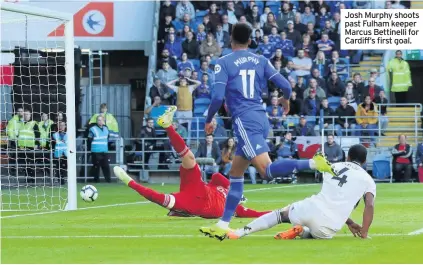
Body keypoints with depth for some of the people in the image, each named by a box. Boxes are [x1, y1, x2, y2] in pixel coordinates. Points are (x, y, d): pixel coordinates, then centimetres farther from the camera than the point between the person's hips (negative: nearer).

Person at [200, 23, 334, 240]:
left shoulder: (223, 63, -1)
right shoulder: (260, 61, 13)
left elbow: (218, 97, -11)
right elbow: (286, 86, 8)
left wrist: (209, 120, 6)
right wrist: (286, 100, 31)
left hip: (244, 121, -7)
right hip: (261, 119, 7)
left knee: (267, 171, -19)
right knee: (236, 173, 15)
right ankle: (223, 225, 15)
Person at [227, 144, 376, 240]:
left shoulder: (334, 167, 22)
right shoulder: (367, 180, 10)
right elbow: (370, 206, -4)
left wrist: (349, 223, 33)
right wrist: (364, 233, 5)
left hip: (312, 207, 2)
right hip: (328, 227, -2)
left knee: (281, 214, 29)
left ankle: (241, 232, 9)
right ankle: (301, 232, -2)